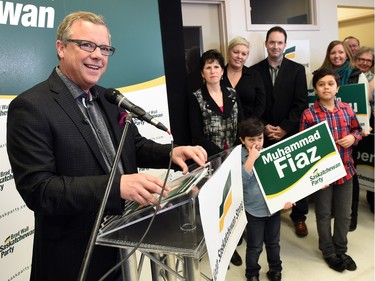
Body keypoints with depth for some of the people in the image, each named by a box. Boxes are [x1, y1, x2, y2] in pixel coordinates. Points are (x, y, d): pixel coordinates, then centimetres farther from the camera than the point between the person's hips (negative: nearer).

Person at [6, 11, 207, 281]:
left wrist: (171, 152, -11)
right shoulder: (31, 107, -17)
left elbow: (134, 145, 10)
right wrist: (116, 185, -34)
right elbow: (37, 189, -22)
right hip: (76, 255, -6)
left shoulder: (109, 98, 6)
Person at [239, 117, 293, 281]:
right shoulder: (239, 158, -13)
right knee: (255, 246, 12)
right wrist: (252, 158, -28)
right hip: (254, 210, -3)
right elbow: (241, 180, -27)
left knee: (273, 243, 21)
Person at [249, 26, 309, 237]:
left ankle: (299, 216, 23)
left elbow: (301, 103, -3)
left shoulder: (297, 69, 3)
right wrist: (264, 127, -10)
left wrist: (284, 128, -11)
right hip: (264, 134, 0)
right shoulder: (255, 71, 4)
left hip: (291, 133, 0)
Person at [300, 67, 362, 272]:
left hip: (345, 169, 4)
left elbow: (358, 130, 15)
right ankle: (329, 252, 33)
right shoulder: (309, 115, -13)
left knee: (344, 214, 16)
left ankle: (341, 250, 37)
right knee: (324, 214, 13)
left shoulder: (347, 110, 0)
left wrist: (353, 138, -8)